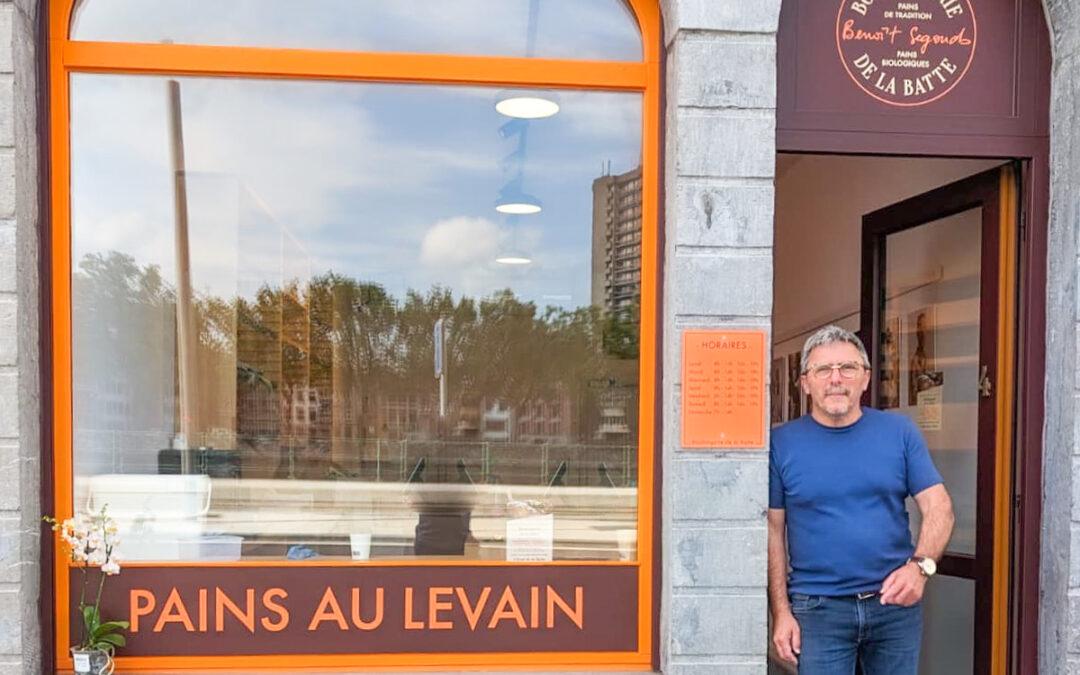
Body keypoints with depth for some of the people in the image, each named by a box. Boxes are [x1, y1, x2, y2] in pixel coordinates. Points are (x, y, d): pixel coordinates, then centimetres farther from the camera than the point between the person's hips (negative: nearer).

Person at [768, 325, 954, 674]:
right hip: (817, 608, -2)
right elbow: (772, 531, -1)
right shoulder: (782, 443, -2)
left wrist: (921, 565, -17)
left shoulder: (900, 431, 2)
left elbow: (939, 507, 1)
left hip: (896, 602, 2)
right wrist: (781, 612, -6)